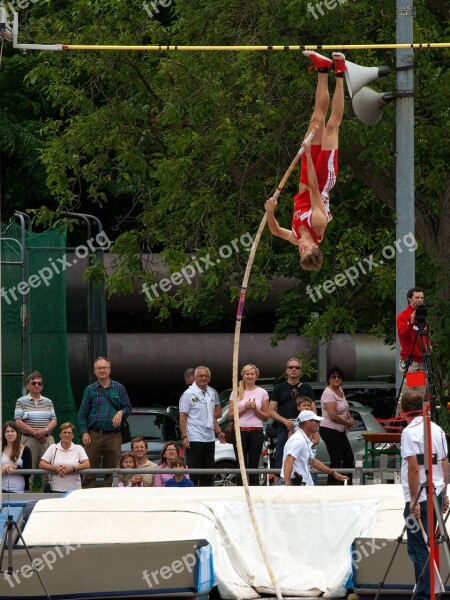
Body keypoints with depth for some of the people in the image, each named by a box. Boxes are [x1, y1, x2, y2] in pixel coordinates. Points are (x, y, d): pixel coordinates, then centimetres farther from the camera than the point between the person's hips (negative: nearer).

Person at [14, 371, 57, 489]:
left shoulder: (48, 402, 15)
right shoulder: (21, 402, 4)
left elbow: (54, 421, 10)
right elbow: (18, 422, -5)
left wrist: (45, 430, -11)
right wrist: (35, 432, -12)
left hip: (47, 439, 3)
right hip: (29, 439, -3)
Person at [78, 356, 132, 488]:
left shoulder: (119, 388, 10)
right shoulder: (90, 390, 9)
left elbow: (128, 407, 11)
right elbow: (82, 413, 7)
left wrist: (121, 413, -12)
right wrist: (84, 432, -4)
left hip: (113, 435, 1)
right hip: (93, 435, -1)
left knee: (112, 470, 2)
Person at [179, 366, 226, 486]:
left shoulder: (212, 393, 13)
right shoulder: (189, 394, -6)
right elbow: (183, 417, -9)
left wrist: (219, 432, 11)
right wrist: (184, 437, -16)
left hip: (209, 439, 7)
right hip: (194, 439, -7)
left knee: (208, 473, 8)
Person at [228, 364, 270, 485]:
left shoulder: (262, 393, 7)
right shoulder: (237, 393, 8)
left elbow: (266, 417, 9)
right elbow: (230, 415, 5)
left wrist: (255, 409, -8)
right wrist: (245, 408, -8)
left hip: (256, 432, 0)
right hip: (240, 431, 0)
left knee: (254, 466, -2)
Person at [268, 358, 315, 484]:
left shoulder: (306, 388, 12)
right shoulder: (279, 388, 10)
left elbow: (312, 410, 9)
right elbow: (271, 411, 6)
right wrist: (285, 421, -12)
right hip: (284, 430, -1)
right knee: (280, 464, -4)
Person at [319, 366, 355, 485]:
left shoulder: (340, 390, 11)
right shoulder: (328, 393, -17)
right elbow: (333, 415, -23)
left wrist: (350, 418, 6)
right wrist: (347, 422, -10)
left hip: (340, 431, 10)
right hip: (330, 430, -10)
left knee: (349, 459, 13)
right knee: (336, 461, -8)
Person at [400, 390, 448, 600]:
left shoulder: (410, 432, -13)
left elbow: (414, 468, -19)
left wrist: (414, 500, -17)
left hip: (419, 497, -8)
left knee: (419, 550, -5)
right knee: (427, 547, 17)